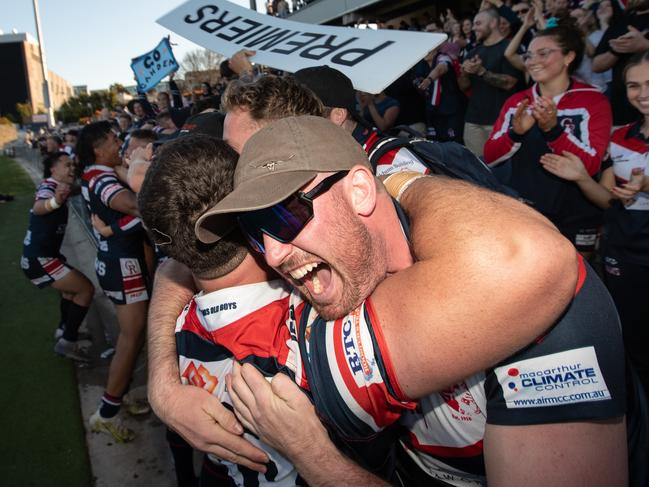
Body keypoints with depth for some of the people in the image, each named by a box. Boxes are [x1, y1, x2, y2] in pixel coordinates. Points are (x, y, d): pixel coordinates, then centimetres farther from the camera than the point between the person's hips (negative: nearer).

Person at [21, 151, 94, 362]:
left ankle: (64, 329, 36)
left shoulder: (57, 187, 12)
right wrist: (55, 201, -65)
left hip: (40, 255, 10)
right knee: (86, 289, -13)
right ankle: (67, 342, -7)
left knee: (74, 285, 25)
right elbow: (38, 208, -44)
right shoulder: (49, 185, -18)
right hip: (39, 259, -10)